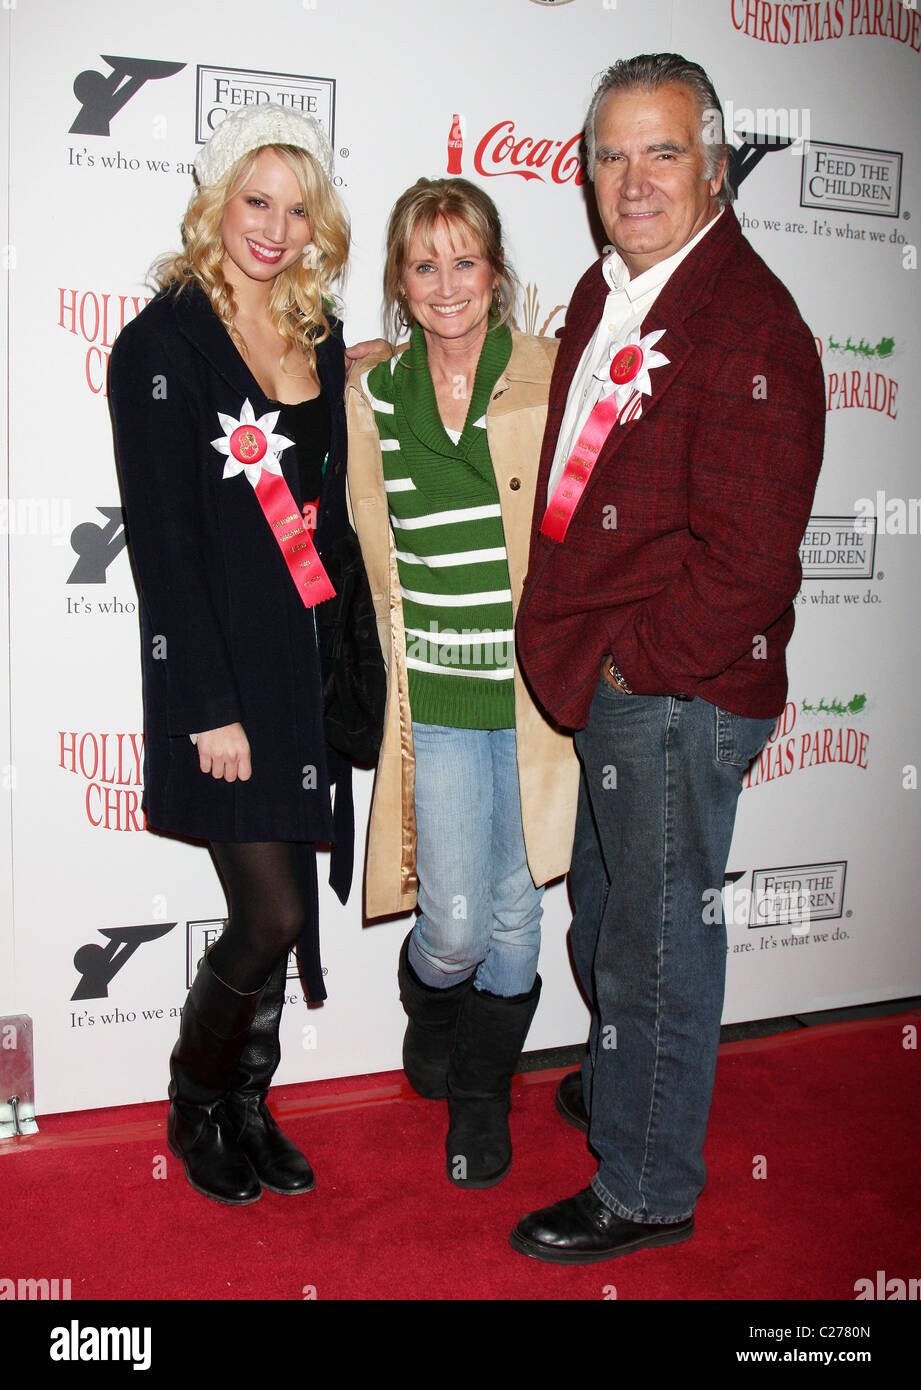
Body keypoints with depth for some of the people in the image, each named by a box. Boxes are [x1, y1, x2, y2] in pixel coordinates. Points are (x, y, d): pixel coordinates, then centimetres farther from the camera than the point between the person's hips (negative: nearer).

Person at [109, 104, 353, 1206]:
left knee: (286, 913, 11)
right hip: (226, 673, -6)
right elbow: (164, 541, -12)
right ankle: (194, 1107, 22)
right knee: (274, 915, -4)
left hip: (315, 663, 6)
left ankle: (248, 1105, 30)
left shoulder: (320, 338, 12)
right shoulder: (163, 344, -7)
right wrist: (210, 708, -14)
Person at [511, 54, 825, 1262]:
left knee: (655, 939, 5)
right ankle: (620, 1084, 50)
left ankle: (648, 1189, 25)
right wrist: (570, 643, 11)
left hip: (678, 693, -9)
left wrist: (627, 660, -14)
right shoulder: (605, 290, 11)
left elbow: (746, 556, -22)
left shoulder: (750, 324, -18)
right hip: (607, 681, 9)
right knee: (604, 913, 25)